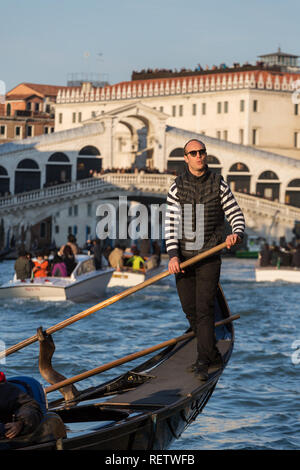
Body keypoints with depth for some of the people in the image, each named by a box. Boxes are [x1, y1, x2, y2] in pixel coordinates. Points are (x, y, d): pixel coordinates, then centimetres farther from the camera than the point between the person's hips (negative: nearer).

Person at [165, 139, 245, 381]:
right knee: (190, 309, 8)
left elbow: (236, 215, 3)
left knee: (204, 309, -10)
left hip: (209, 257, -3)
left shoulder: (219, 184, 0)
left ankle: (203, 363, -9)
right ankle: (213, 355, 23)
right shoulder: (177, 187, 2)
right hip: (183, 257, 3)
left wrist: (236, 235, -19)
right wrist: (173, 255, -14)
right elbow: (171, 224, -3)